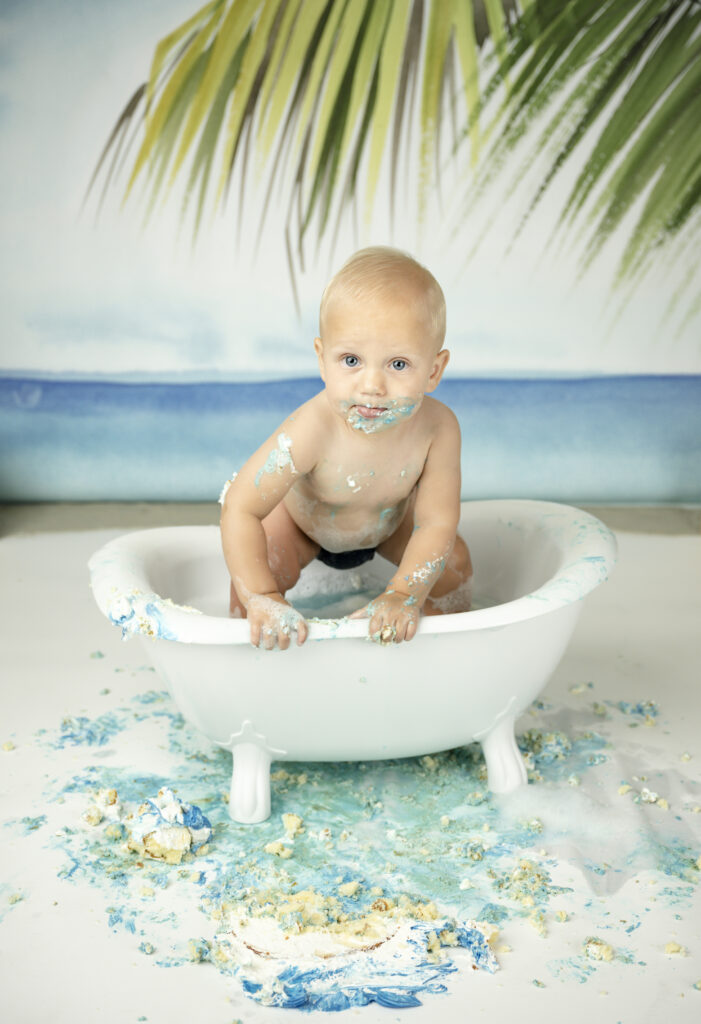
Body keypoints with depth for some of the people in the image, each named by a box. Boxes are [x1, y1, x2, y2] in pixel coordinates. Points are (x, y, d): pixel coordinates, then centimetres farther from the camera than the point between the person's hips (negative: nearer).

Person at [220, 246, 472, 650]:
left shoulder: (438, 427, -37)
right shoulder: (312, 431, -45)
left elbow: (437, 523, -30)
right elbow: (240, 509, -40)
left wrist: (404, 594, -40)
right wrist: (262, 597, -45)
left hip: (391, 518, 3)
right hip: (300, 518, -2)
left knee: (451, 560, -9)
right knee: (251, 580, -21)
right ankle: (252, 650, 9)